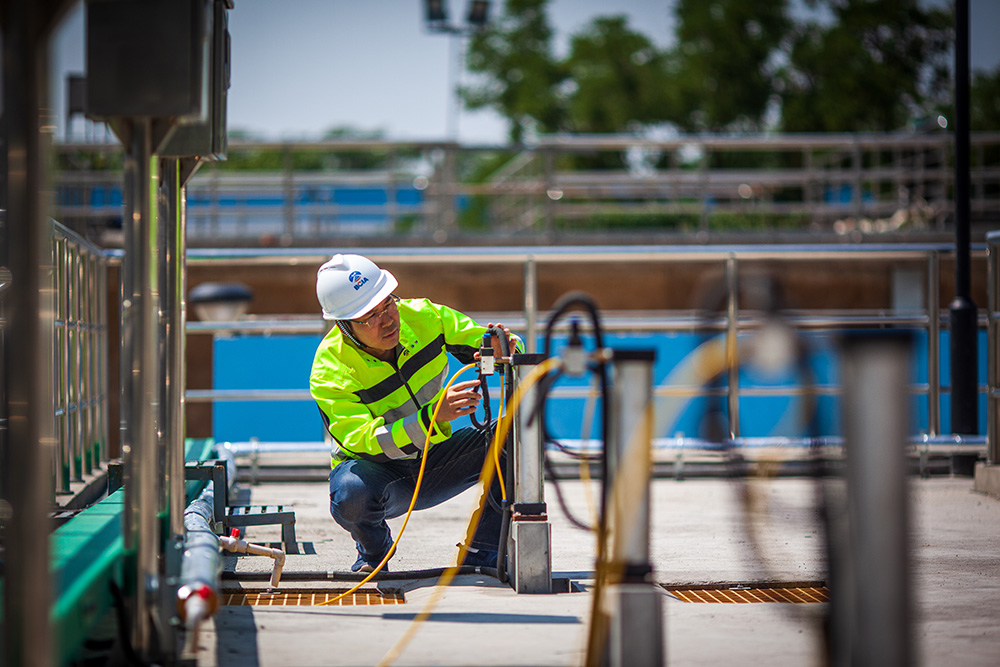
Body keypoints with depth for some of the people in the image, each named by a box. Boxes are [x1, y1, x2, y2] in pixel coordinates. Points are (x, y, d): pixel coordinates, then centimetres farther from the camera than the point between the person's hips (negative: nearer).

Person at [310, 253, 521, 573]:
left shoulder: (423, 317, -13)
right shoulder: (330, 372, -25)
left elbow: (480, 341, -4)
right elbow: (365, 444, -34)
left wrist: (504, 350, -30)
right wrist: (433, 417, -48)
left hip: (434, 460, 4)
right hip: (380, 474, -4)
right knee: (353, 492, -39)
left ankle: (482, 554, -3)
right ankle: (373, 552, -2)